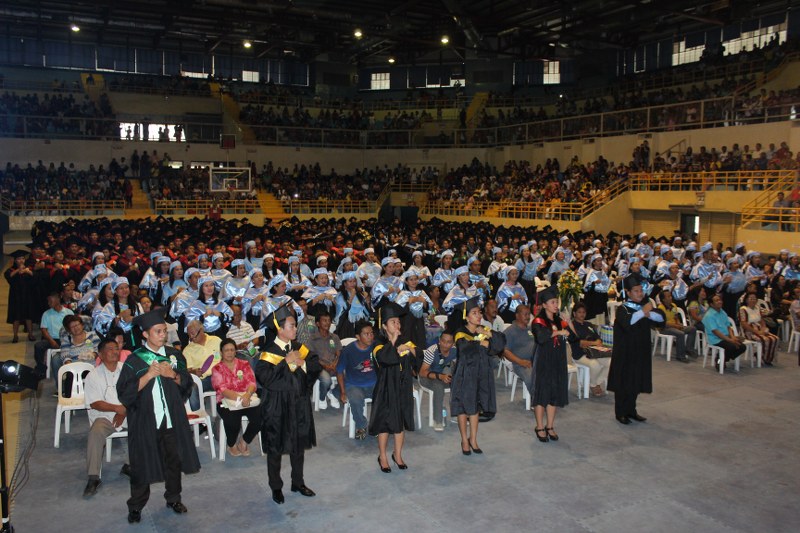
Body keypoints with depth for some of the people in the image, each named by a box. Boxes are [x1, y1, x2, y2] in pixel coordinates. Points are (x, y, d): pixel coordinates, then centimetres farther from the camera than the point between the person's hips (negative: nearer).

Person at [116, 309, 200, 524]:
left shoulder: (175, 355, 4)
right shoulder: (135, 359, -6)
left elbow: (187, 383, 7)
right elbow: (124, 392, -10)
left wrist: (172, 374, -12)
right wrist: (149, 375, -20)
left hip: (172, 418, 3)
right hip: (145, 419, -3)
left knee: (174, 459, 12)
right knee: (142, 463, 6)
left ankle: (173, 498, 31)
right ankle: (136, 506, 24)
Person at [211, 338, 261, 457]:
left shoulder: (244, 364, 11)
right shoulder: (217, 369, 5)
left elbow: (252, 383, -1)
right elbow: (222, 389, -10)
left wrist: (247, 395, -24)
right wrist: (239, 398, -27)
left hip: (248, 399, 2)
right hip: (227, 402, -2)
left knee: (260, 416, -26)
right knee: (232, 420, -33)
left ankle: (244, 442, 3)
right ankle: (232, 445, 2)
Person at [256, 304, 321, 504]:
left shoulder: (299, 347, 3)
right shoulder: (269, 352, -15)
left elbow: (317, 365, 2)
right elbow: (264, 377, -28)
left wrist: (302, 363, -16)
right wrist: (286, 362, -24)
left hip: (299, 405, 6)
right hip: (277, 407, -5)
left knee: (299, 445, 15)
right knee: (275, 448, 8)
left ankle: (298, 483, 31)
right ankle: (276, 488, 24)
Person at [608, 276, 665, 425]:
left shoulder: (644, 306, 8)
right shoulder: (622, 309, -11)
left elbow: (661, 318, -3)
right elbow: (627, 322, -33)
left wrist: (648, 313, -19)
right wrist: (642, 312, -24)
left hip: (641, 352, 6)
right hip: (625, 352, -6)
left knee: (636, 382, 13)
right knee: (623, 382, 1)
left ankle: (631, 410, 26)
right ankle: (620, 413, 13)